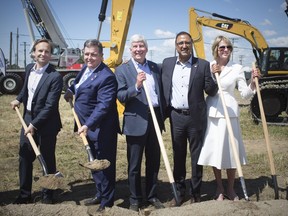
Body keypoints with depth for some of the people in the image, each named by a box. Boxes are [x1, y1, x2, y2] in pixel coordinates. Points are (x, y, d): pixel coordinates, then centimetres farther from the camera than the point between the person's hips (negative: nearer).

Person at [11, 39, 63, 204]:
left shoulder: (55, 76, -19)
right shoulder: (29, 68, 4)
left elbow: (50, 106, -22)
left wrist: (34, 124, -22)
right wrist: (19, 99, 8)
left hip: (46, 124, -6)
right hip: (28, 119, 6)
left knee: (48, 160, 8)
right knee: (24, 158, 11)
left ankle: (48, 195, 25)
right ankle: (25, 194, 26)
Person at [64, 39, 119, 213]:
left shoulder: (106, 76, -23)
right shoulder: (86, 68, 6)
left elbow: (104, 105, -29)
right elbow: (79, 83, 31)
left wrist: (88, 125, -34)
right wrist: (71, 90, 16)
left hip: (102, 130, -10)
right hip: (89, 127, 10)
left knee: (104, 165, 3)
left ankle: (107, 202, 18)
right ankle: (100, 194, 39)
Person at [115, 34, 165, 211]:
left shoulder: (155, 67, 11)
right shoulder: (122, 69, -3)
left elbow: (160, 92, 15)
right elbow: (120, 96, -11)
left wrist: (163, 115, 9)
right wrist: (136, 86, -26)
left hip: (155, 118, 4)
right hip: (136, 121, -4)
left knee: (154, 161, 14)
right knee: (134, 164, 6)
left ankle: (152, 195, 29)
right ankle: (135, 200, 21)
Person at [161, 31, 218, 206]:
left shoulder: (203, 65, -2)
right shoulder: (167, 63, 6)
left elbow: (211, 92, -2)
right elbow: (163, 88, 13)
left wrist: (213, 76, -17)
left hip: (196, 117, -2)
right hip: (176, 117, 2)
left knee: (196, 157, 6)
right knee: (178, 156, 11)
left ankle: (196, 194, 19)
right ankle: (179, 193, 24)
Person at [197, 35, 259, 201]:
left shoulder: (237, 68, 3)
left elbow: (245, 94, 0)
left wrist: (253, 82, -16)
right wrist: (212, 74, -9)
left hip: (230, 114, -1)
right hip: (212, 114, 1)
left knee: (231, 151, 5)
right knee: (214, 151, 7)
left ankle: (231, 189, 23)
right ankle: (219, 188, 24)